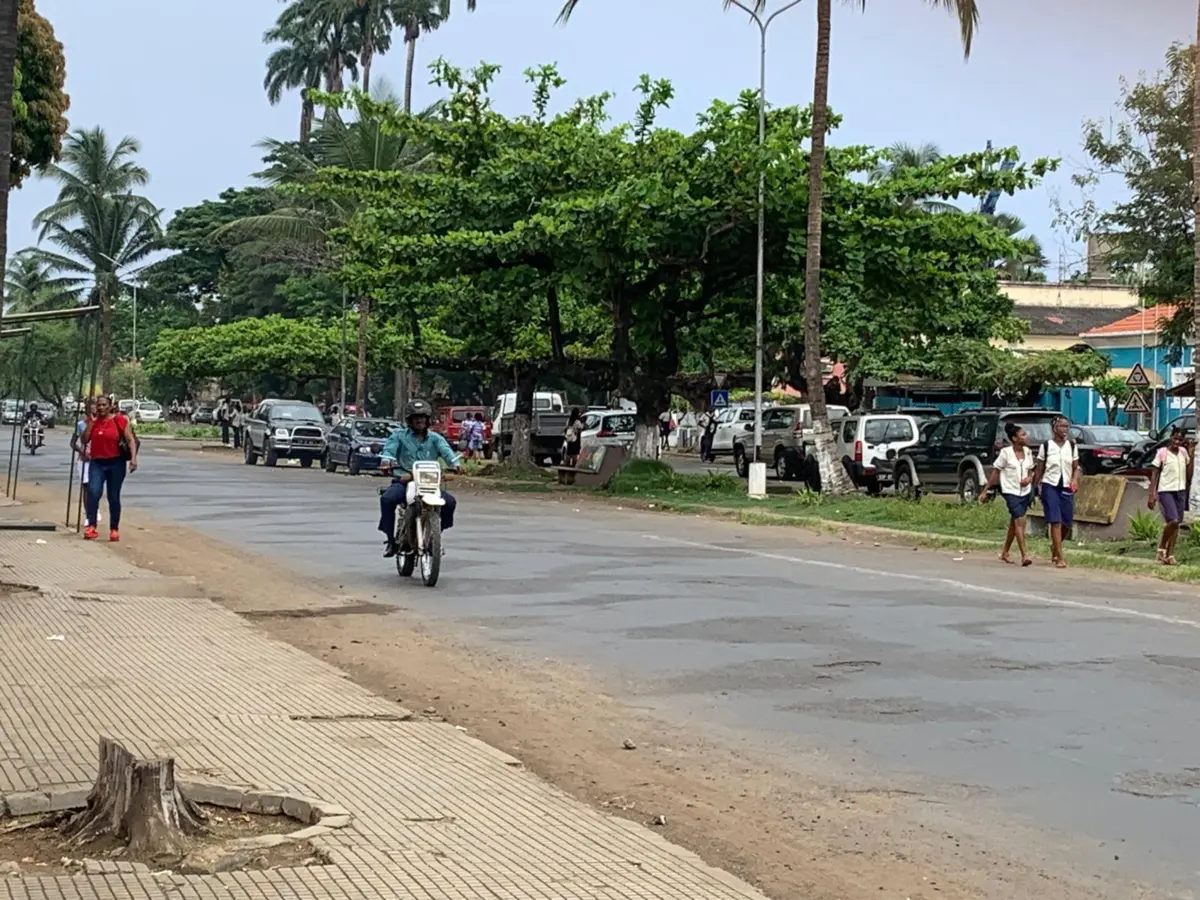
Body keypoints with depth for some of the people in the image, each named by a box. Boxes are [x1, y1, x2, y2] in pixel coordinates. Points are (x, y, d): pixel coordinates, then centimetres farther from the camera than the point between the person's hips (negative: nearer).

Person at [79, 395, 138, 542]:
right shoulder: (93, 420, 9)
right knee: (93, 492, -17)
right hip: (97, 463, 2)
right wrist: (91, 422, -4)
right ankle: (91, 527, -17)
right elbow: (84, 440, 3)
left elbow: (130, 440, -6)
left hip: (116, 463, -2)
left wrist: (133, 458, -17)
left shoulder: (119, 420, -3)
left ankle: (114, 529, 17)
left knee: (113, 497, 5)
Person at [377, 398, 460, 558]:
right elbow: (390, 448, -9)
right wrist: (386, 460, -34)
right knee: (387, 499, -31)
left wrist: (455, 463, -29)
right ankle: (391, 539, -16)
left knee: (449, 502, -19)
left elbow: (445, 450, -6)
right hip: (403, 480, -2)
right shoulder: (399, 435, 10)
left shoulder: (435, 438, 14)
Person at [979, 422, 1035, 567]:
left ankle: (1005, 552, 30)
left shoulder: (1028, 452, 4)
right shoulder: (1006, 453, -11)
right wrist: (985, 491, -6)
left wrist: (1029, 478, -8)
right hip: (1011, 491, -6)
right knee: (1020, 520, -17)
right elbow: (995, 473, -6)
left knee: (1014, 523, 15)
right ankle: (1024, 555, -21)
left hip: (1025, 491, 6)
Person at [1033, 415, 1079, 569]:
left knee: (1067, 523, 6)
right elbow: (1039, 470, 3)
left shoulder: (1072, 446, 7)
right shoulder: (1046, 446, -1)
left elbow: (1076, 468, 11)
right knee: (1055, 521, -11)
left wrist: (1075, 480, -8)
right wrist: (1035, 487, 0)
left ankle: (1054, 546, 35)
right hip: (1050, 486, -4)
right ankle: (1059, 558, -11)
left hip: (1066, 487, 4)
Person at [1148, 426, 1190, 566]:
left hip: (1181, 491, 5)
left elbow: (1189, 471, 11)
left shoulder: (1183, 451, 9)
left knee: (1177, 523, 4)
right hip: (1166, 491, -5)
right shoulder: (1162, 452, -6)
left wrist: (1192, 454, 2)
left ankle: (1170, 554, 9)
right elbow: (1154, 474, -5)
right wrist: (1152, 494, -10)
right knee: (1172, 520, -18)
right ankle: (1162, 547, 3)